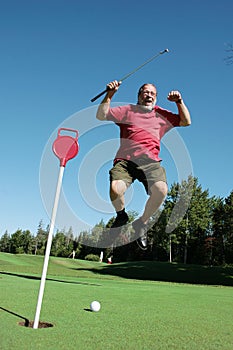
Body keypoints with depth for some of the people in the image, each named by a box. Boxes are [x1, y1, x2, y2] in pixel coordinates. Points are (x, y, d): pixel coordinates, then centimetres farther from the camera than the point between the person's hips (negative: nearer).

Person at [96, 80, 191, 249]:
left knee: (161, 190, -29)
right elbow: (101, 115, 13)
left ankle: (142, 223, -1)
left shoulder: (162, 114, 25)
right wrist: (109, 95, 1)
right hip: (125, 160, -1)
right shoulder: (127, 110, 21)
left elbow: (186, 122, 22)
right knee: (115, 188, -30)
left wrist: (179, 102, 11)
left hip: (150, 161, 1)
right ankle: (121, 215, 6)